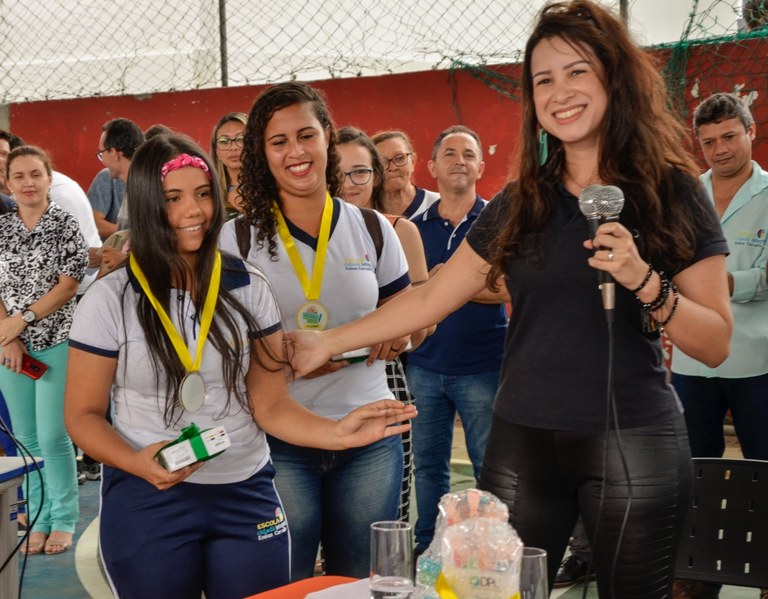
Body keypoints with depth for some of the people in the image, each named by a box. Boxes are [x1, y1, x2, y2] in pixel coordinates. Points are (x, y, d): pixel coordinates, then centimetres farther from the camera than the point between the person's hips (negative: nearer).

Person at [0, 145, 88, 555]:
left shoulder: (66, 225, -3)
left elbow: (68, 287, -8)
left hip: (57, 342, -3)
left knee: (53, 437, -5)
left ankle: (64, 521, 10)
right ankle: (39, 520, 19)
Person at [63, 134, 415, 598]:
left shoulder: (249, 288, 0)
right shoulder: (110, 300, -7)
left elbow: (270, 404, 0)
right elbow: (82, 414, -2)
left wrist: (337, 433, -19)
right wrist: (138, 464, -20)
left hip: (247, 494, 2)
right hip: (147, 501, -2)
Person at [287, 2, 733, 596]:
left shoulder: (673, 192, -2)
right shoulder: (519, 204, 8)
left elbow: (716, 344, -3)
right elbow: (430, 299, 14)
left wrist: (644, 282, -19)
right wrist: (329, 342, 14)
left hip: (634, 442, -3)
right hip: (523, 441, 3)